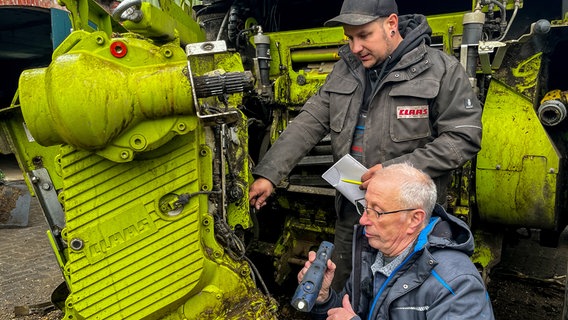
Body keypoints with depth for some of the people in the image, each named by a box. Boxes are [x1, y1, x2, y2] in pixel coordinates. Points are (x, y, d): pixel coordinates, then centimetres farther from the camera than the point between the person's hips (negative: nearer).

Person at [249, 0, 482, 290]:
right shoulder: (344, 70, 4)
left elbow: (464, 138, -13)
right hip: (351, 211, 5)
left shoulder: (441, 70, -11)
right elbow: (309, 123, 1)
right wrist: (268, 174, -7)